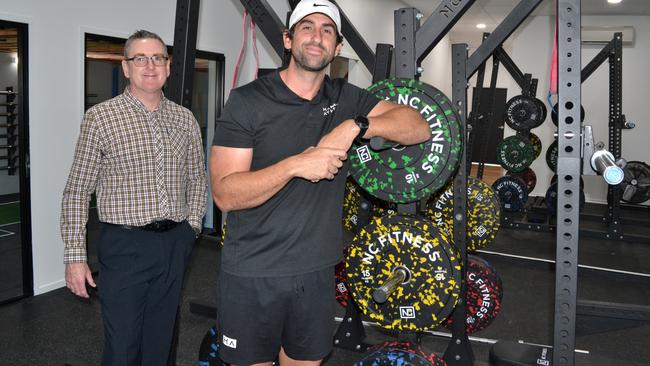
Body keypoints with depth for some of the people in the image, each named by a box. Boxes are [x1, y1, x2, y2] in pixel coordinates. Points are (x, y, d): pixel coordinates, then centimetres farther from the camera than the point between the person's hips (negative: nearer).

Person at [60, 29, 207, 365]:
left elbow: (197, 178, 17)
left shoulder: (185, 119, 8)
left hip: (175, 243, 4)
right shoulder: (100, 117, -5)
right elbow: (77, 192, -4)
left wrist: (192, 225, 7)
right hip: (125, 245, -4)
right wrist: (75, 256, -7)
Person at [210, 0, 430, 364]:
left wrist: (356, 125, -20)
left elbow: (419, 127, -5)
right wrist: (296, 165, -27)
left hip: (317, 271, 4)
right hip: (253, 273, -3)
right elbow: (225, 193, -16)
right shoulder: (247, 101, -10)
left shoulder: (346, 99, 3)